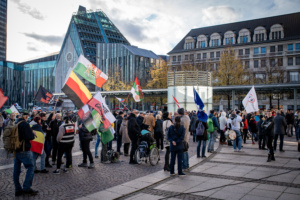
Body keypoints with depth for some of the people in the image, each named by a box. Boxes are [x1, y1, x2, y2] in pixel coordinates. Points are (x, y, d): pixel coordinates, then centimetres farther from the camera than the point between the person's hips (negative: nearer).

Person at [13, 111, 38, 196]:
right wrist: (33, 134, 0)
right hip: (24, 150, -8)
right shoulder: (25, 124, -14)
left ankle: (18, 190, 17)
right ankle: (26, 188, -4)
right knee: (30, 167, 0)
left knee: (16, 170, 10)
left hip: (15, 150, 8)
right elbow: (30, 137, -21)